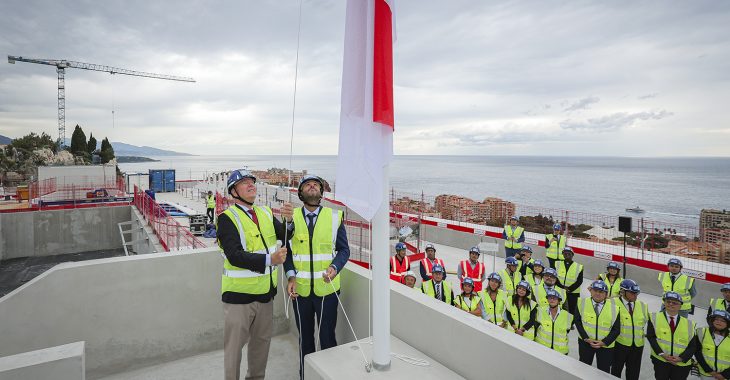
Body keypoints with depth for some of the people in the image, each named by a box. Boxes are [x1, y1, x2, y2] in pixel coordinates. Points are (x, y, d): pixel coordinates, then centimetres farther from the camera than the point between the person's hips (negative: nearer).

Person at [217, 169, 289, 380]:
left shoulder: (266, 213, 7)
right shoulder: (228, 218, -13)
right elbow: (235, 256, -23)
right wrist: (269, 260, -31)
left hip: (265, 291, 6)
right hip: (239, 293, -6)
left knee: (262, 340, 22)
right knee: (234, 345, 9)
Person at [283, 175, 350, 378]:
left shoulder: (335, 217, -4)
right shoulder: (292, 217, -1)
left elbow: (344, 249, 1)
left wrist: (335, 267, -17)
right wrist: (291, 276, -11)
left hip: (327, 287, -1)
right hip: (300, 288, 2)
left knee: (327, 335, 10)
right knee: (305, 335, 18)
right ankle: (305, 374, 39)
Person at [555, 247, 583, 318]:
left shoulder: (579, 266, 1)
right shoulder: (557, 264, 5)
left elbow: (579, 281, -4)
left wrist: (570, 288, -15)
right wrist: (562, 287, -13)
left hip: (573, 293, -1)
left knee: (572, 311, 5)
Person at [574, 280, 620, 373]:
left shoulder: (613, 307, -9)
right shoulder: (582, 303, -9)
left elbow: (616, 329, -6)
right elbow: (577, 321, -5)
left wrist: (604, 342, -15)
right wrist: (586, 338, -14)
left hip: (606, 345, 0)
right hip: (585, 342, 1)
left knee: (604, 370, 13)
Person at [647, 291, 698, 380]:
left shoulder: (689, 324, 5)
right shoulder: (655, 318, 0)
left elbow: (693, 346, 2)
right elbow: (651, 337, -5)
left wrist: (681, 358, -11)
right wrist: (662, 354, -15)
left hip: (682, 364, 2)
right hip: (660, 361, -2)